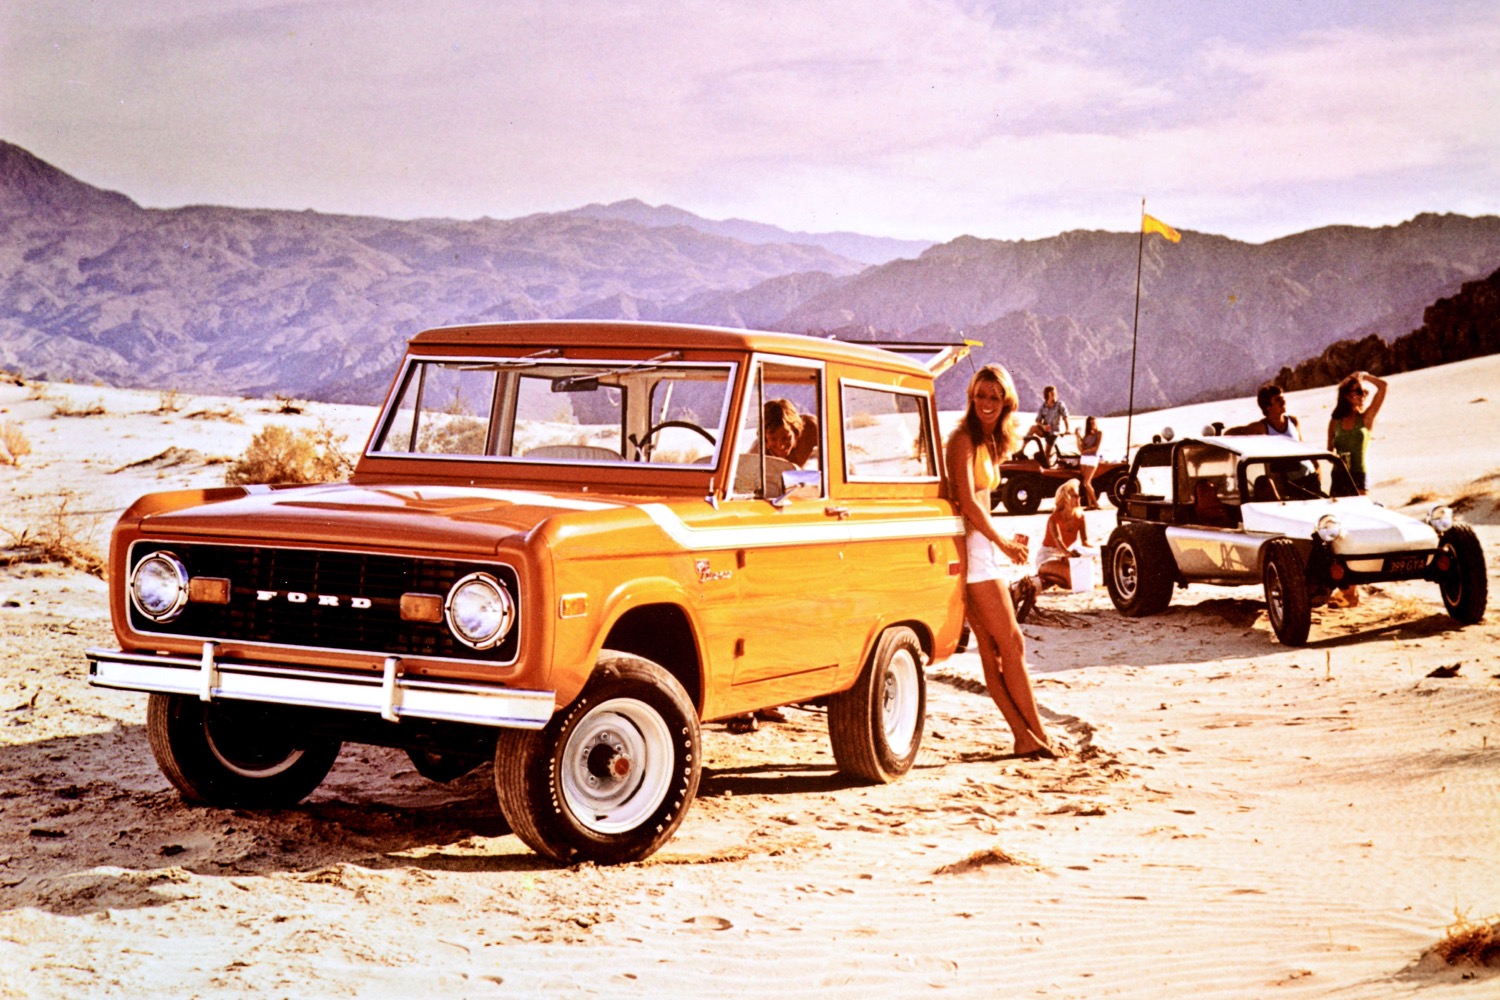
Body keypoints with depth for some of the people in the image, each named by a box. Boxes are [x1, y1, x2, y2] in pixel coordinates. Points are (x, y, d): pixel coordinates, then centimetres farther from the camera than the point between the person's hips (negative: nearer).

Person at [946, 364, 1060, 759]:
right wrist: (1003, 542, -9)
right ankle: (1035, 735, 0)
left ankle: (1024, 736, 7)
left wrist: (1004, 539, 13)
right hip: (971, 547, -9)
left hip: (984, 547, 9)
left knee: (992, 649, 7)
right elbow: (967, 503, -17)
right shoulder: (964, 439, -11)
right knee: (1012, 643, -5)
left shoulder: (990, 442, 17)